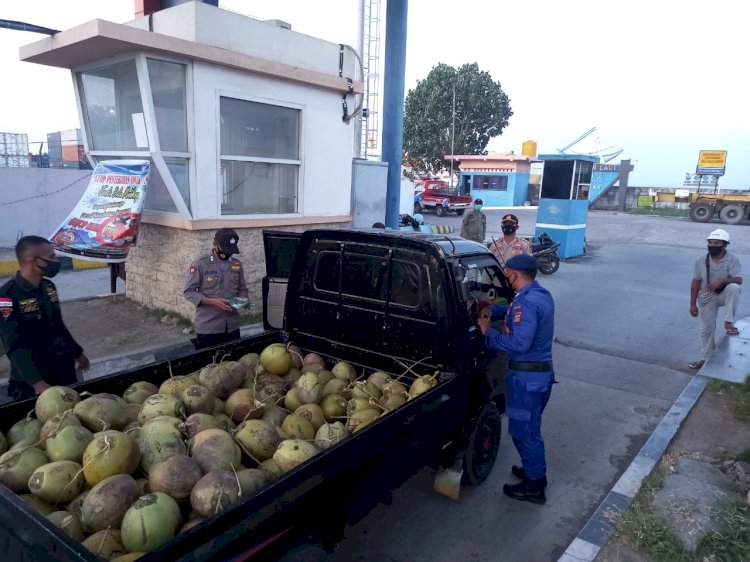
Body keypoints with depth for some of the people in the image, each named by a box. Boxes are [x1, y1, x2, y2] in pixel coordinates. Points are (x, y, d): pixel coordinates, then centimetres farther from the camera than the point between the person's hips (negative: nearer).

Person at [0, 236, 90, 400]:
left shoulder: (49, 287, 3)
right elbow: (15, 346, -23)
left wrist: (77, 352, 22)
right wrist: (37, 383, -29)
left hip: (64, 370, 7)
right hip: (31, 381, -7)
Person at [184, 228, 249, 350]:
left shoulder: (236, 265, 6)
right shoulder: (200, 264, -9)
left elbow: (242, 289, 15)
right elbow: (189, 292, -9)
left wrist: (243, 299, -8)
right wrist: (212, 301, -20)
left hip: (232, 327, 5)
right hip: (208, 328, -4)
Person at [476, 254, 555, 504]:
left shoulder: (526, 302, -24)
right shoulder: (542, 294, 8)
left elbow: (519, 343, -31)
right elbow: (514, 311, 25)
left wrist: (488, 333, -19)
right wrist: (493, 310, 8)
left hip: (526, 376, -10)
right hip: (542, 371, 10)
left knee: (522, 430, 5)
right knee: (530, 427, 24)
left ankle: (534, 487, 18)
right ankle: (534, 471, 39)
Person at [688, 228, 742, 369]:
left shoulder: (732, 260, -14)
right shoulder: (700, 261, -9)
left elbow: (738, 280, -22)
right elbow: (695, 283, -4)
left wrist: (721, 280, -41)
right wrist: (693, 304, -3)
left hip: (724, 294, -2)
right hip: (707, 298, 2)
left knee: (733, 288, -36)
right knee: (707, 328, 7)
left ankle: (729, 322, -22)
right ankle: (706, 357, 25)